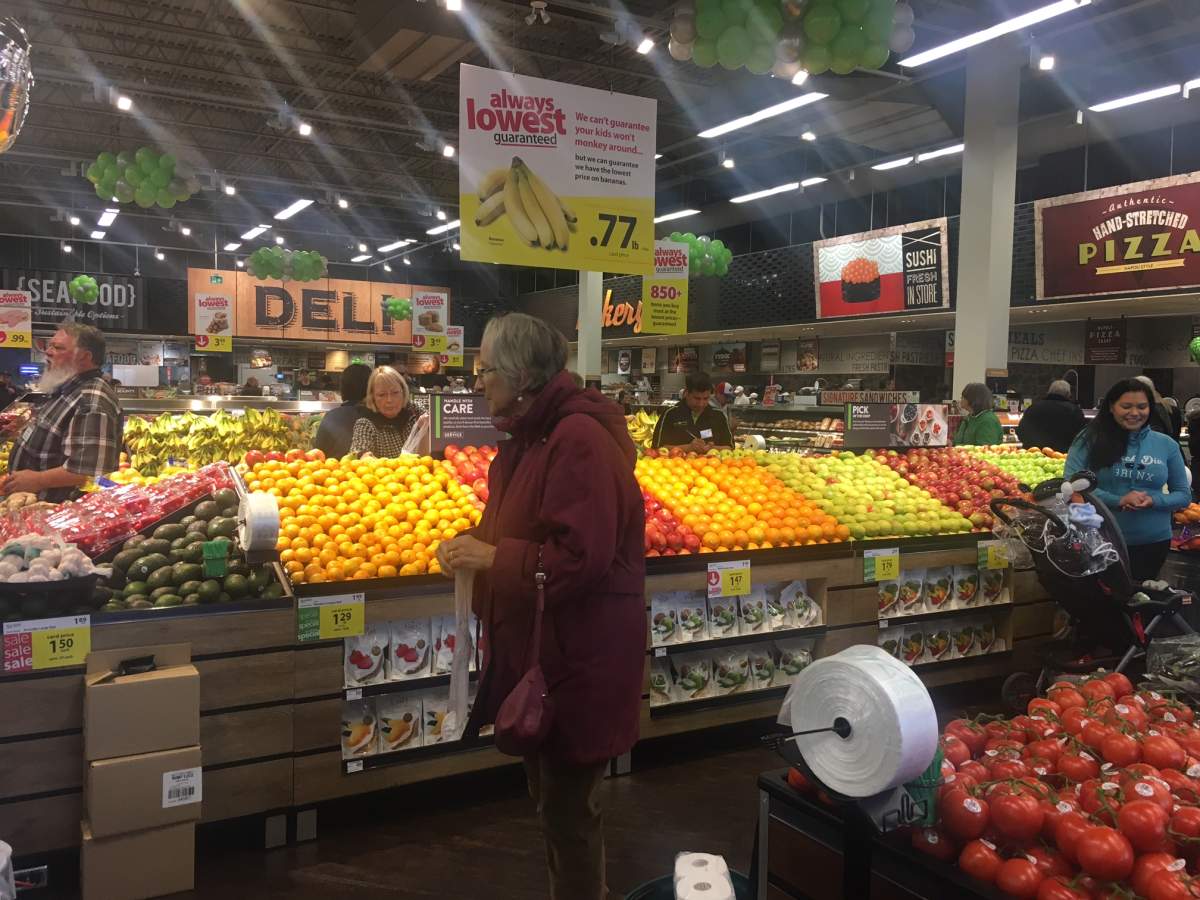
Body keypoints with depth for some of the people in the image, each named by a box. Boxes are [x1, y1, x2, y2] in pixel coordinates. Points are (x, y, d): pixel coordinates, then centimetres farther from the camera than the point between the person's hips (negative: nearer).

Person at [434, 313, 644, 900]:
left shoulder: (578, 440, -21)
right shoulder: (531, 438, 10)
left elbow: (581, 558, -27)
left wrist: (491, 557, -19)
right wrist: (472, 545, 4)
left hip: (577, 658, -10)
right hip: (534, 647, 10)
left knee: (568, 807, 5)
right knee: (548, 795, 23)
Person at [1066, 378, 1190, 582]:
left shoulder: (1166, 445, 3)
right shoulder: (1090, 440, -6)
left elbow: (1184, 495, 7)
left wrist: (1154, 501, -14)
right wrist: (1118, 500, -21)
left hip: (1154, 543, 2)